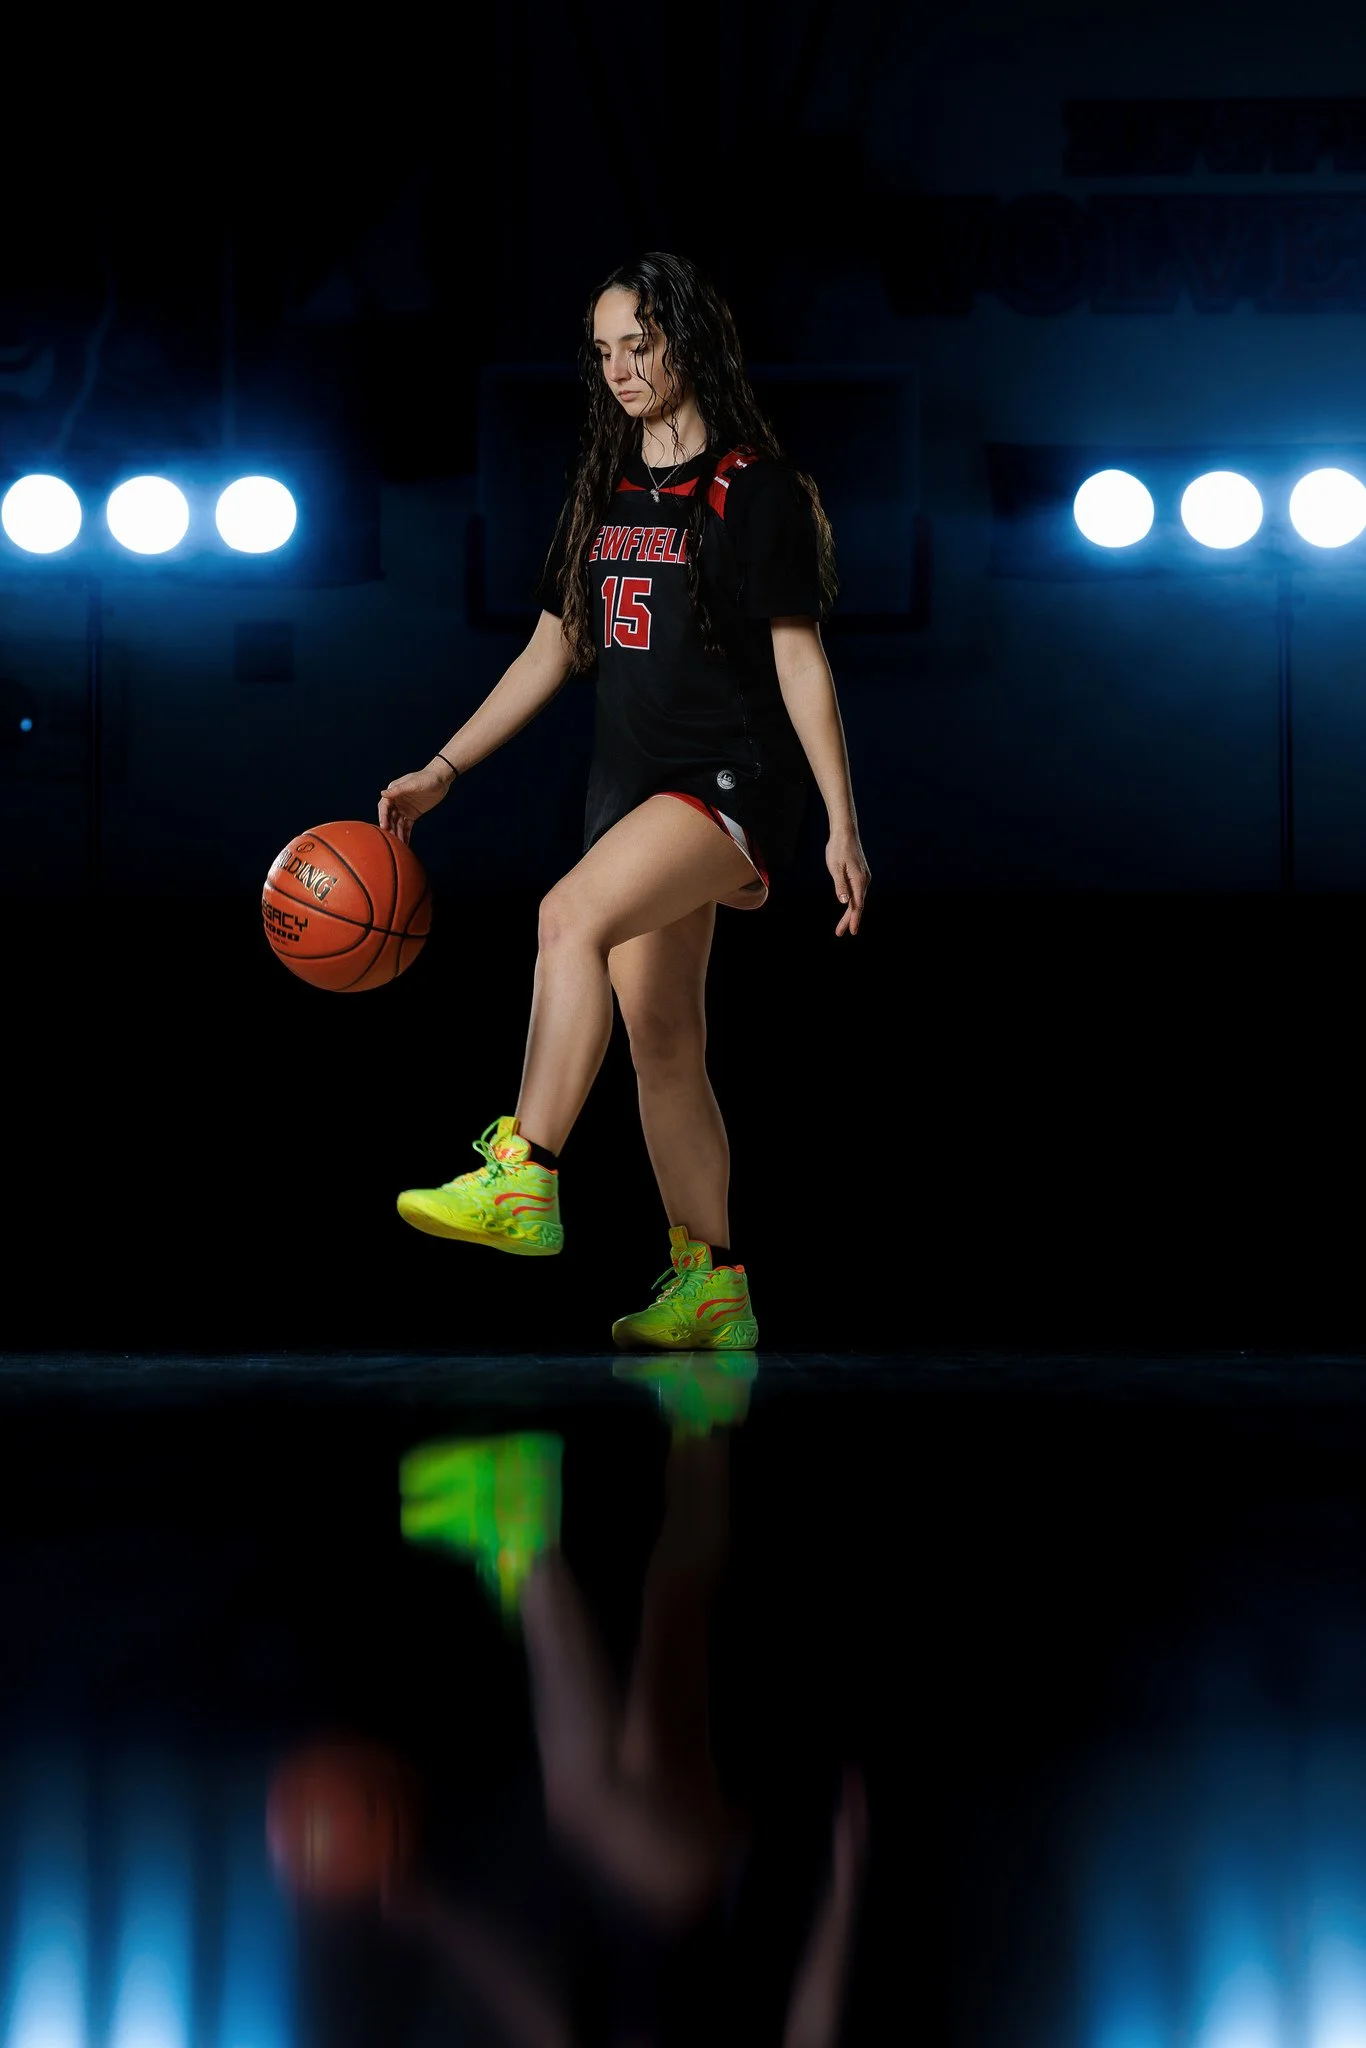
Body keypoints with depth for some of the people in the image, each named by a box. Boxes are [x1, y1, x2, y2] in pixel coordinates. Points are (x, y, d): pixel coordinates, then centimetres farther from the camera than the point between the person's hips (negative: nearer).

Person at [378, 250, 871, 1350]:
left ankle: (523, 1180, -34)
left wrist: (844, 824, -12)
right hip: (636, 789, 8)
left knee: (571, 918, -30)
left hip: (734, 781, -8)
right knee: (662, 1042, 4)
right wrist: (440, 773, 13)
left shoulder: (756, 488, -5)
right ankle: (711, 1288, 8)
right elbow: (551, 653, 19)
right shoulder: (606, 496, 15)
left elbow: (801, 660, -8)